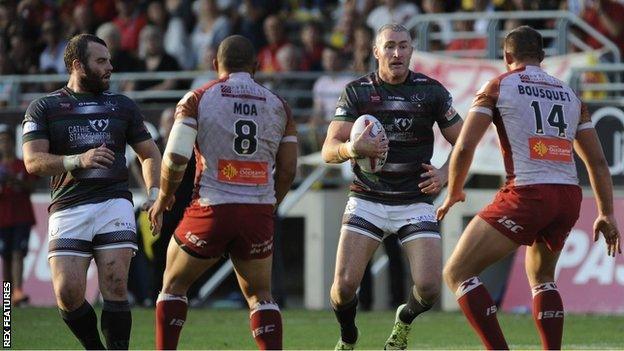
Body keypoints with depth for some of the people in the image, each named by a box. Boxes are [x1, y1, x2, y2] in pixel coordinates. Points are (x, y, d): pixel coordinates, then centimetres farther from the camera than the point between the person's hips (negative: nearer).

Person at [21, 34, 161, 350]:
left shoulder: (122, 106, 17)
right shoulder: (44, 108, 8)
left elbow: (150, 154, 23)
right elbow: (33, 161, -3)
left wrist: (154, 193, 4)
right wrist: (78, 161, -20)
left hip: (114, 202, 1)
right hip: (67, 209, -1)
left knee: (115, 289, -13)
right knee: (68, 294, -13)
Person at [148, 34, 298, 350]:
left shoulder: (197, 99, -1)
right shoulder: (277, 106, 9)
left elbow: (175, 158, -9)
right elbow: (288, 170, 8)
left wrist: (163, 200, 8)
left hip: (211, 209, -2)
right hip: (259, 215, 3)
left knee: (174, 286, 18)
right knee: (260, 295, 17)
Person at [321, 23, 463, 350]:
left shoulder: (431, 90, -1)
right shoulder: (356, 91, -2)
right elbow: (329, 150, -9)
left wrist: (445, 174, -12)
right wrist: (353, 148, -31)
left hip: (415, 200, 0)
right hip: (367, 198, 0)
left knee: (429, 286, -14)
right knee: (344, 284, -13)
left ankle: (405, 320, 23)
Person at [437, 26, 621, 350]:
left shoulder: (498, 87, 6)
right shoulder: (569, 95, 20)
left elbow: (464, 147, -1)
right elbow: (597, 161, 18)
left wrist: (453, 193, 14)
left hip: (527, 193, -6)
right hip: (570, 198, 6)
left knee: (457, 274, 1)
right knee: (541, 278, 29)